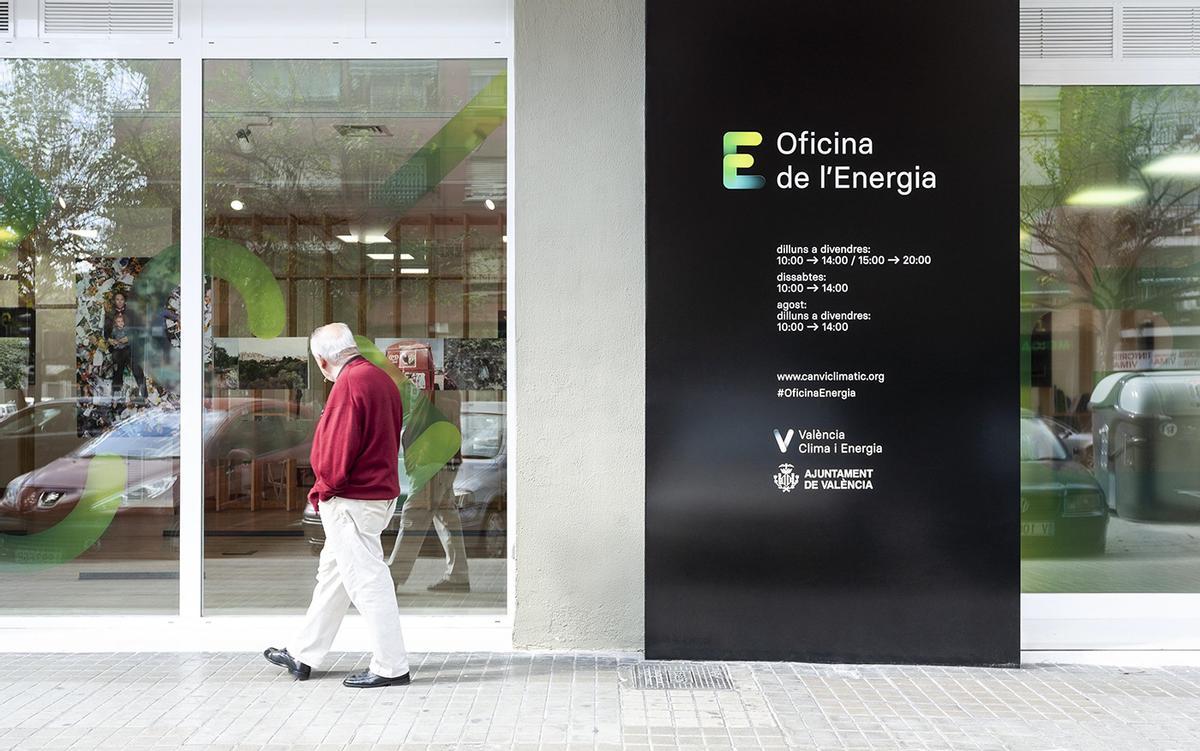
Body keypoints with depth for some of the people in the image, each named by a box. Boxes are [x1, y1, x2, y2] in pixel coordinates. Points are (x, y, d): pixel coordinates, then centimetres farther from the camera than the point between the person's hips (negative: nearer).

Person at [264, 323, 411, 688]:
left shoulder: (349, 384, -19)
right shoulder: (381, 379, 10)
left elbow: (337, 449, -22)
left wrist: (323, 488, -3)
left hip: (351, 500, -10)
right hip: (380, 491, 10)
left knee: (367, 581, -2)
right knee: (332, 575, 18)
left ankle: (391, 666, 5)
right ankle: (302, 655, 30)